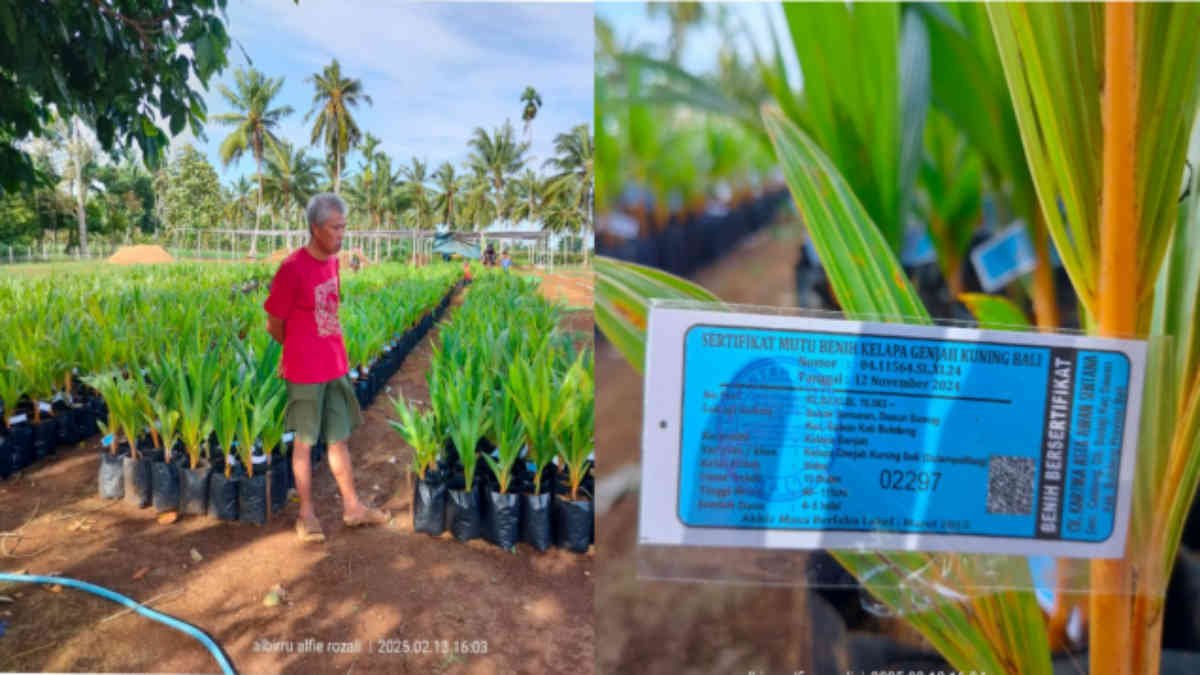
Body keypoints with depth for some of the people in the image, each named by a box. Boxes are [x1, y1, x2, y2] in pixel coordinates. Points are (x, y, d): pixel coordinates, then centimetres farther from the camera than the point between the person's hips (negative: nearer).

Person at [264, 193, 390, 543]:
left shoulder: (333, 262, 5)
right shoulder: (292, 268, -16)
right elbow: (274, 324, -8)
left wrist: (319, 350, 9)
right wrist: (301, 354, 5)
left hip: (336, 367, 6)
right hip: (306, 372, -6)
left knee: (339, 438, 15)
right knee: (305, 442, 8)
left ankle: (352, 507, 27)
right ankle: (307, 513, 23)